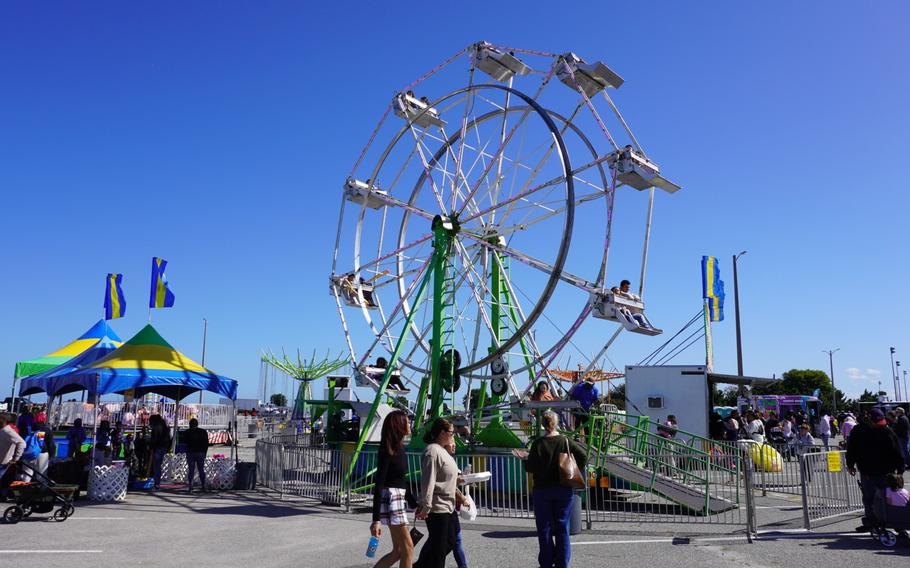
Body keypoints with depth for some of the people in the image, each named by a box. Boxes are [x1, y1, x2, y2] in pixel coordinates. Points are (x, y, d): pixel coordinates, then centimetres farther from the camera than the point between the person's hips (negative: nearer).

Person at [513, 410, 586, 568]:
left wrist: (525, 459, 6)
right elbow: (583, 455, -9)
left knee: (544, 527, 9)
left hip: (542, 490, -1)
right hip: (564, 490, 2)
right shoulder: (566, 441, -6)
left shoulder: (538, 443, -12)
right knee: (562, 527, 9)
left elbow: (531, 467, -13)